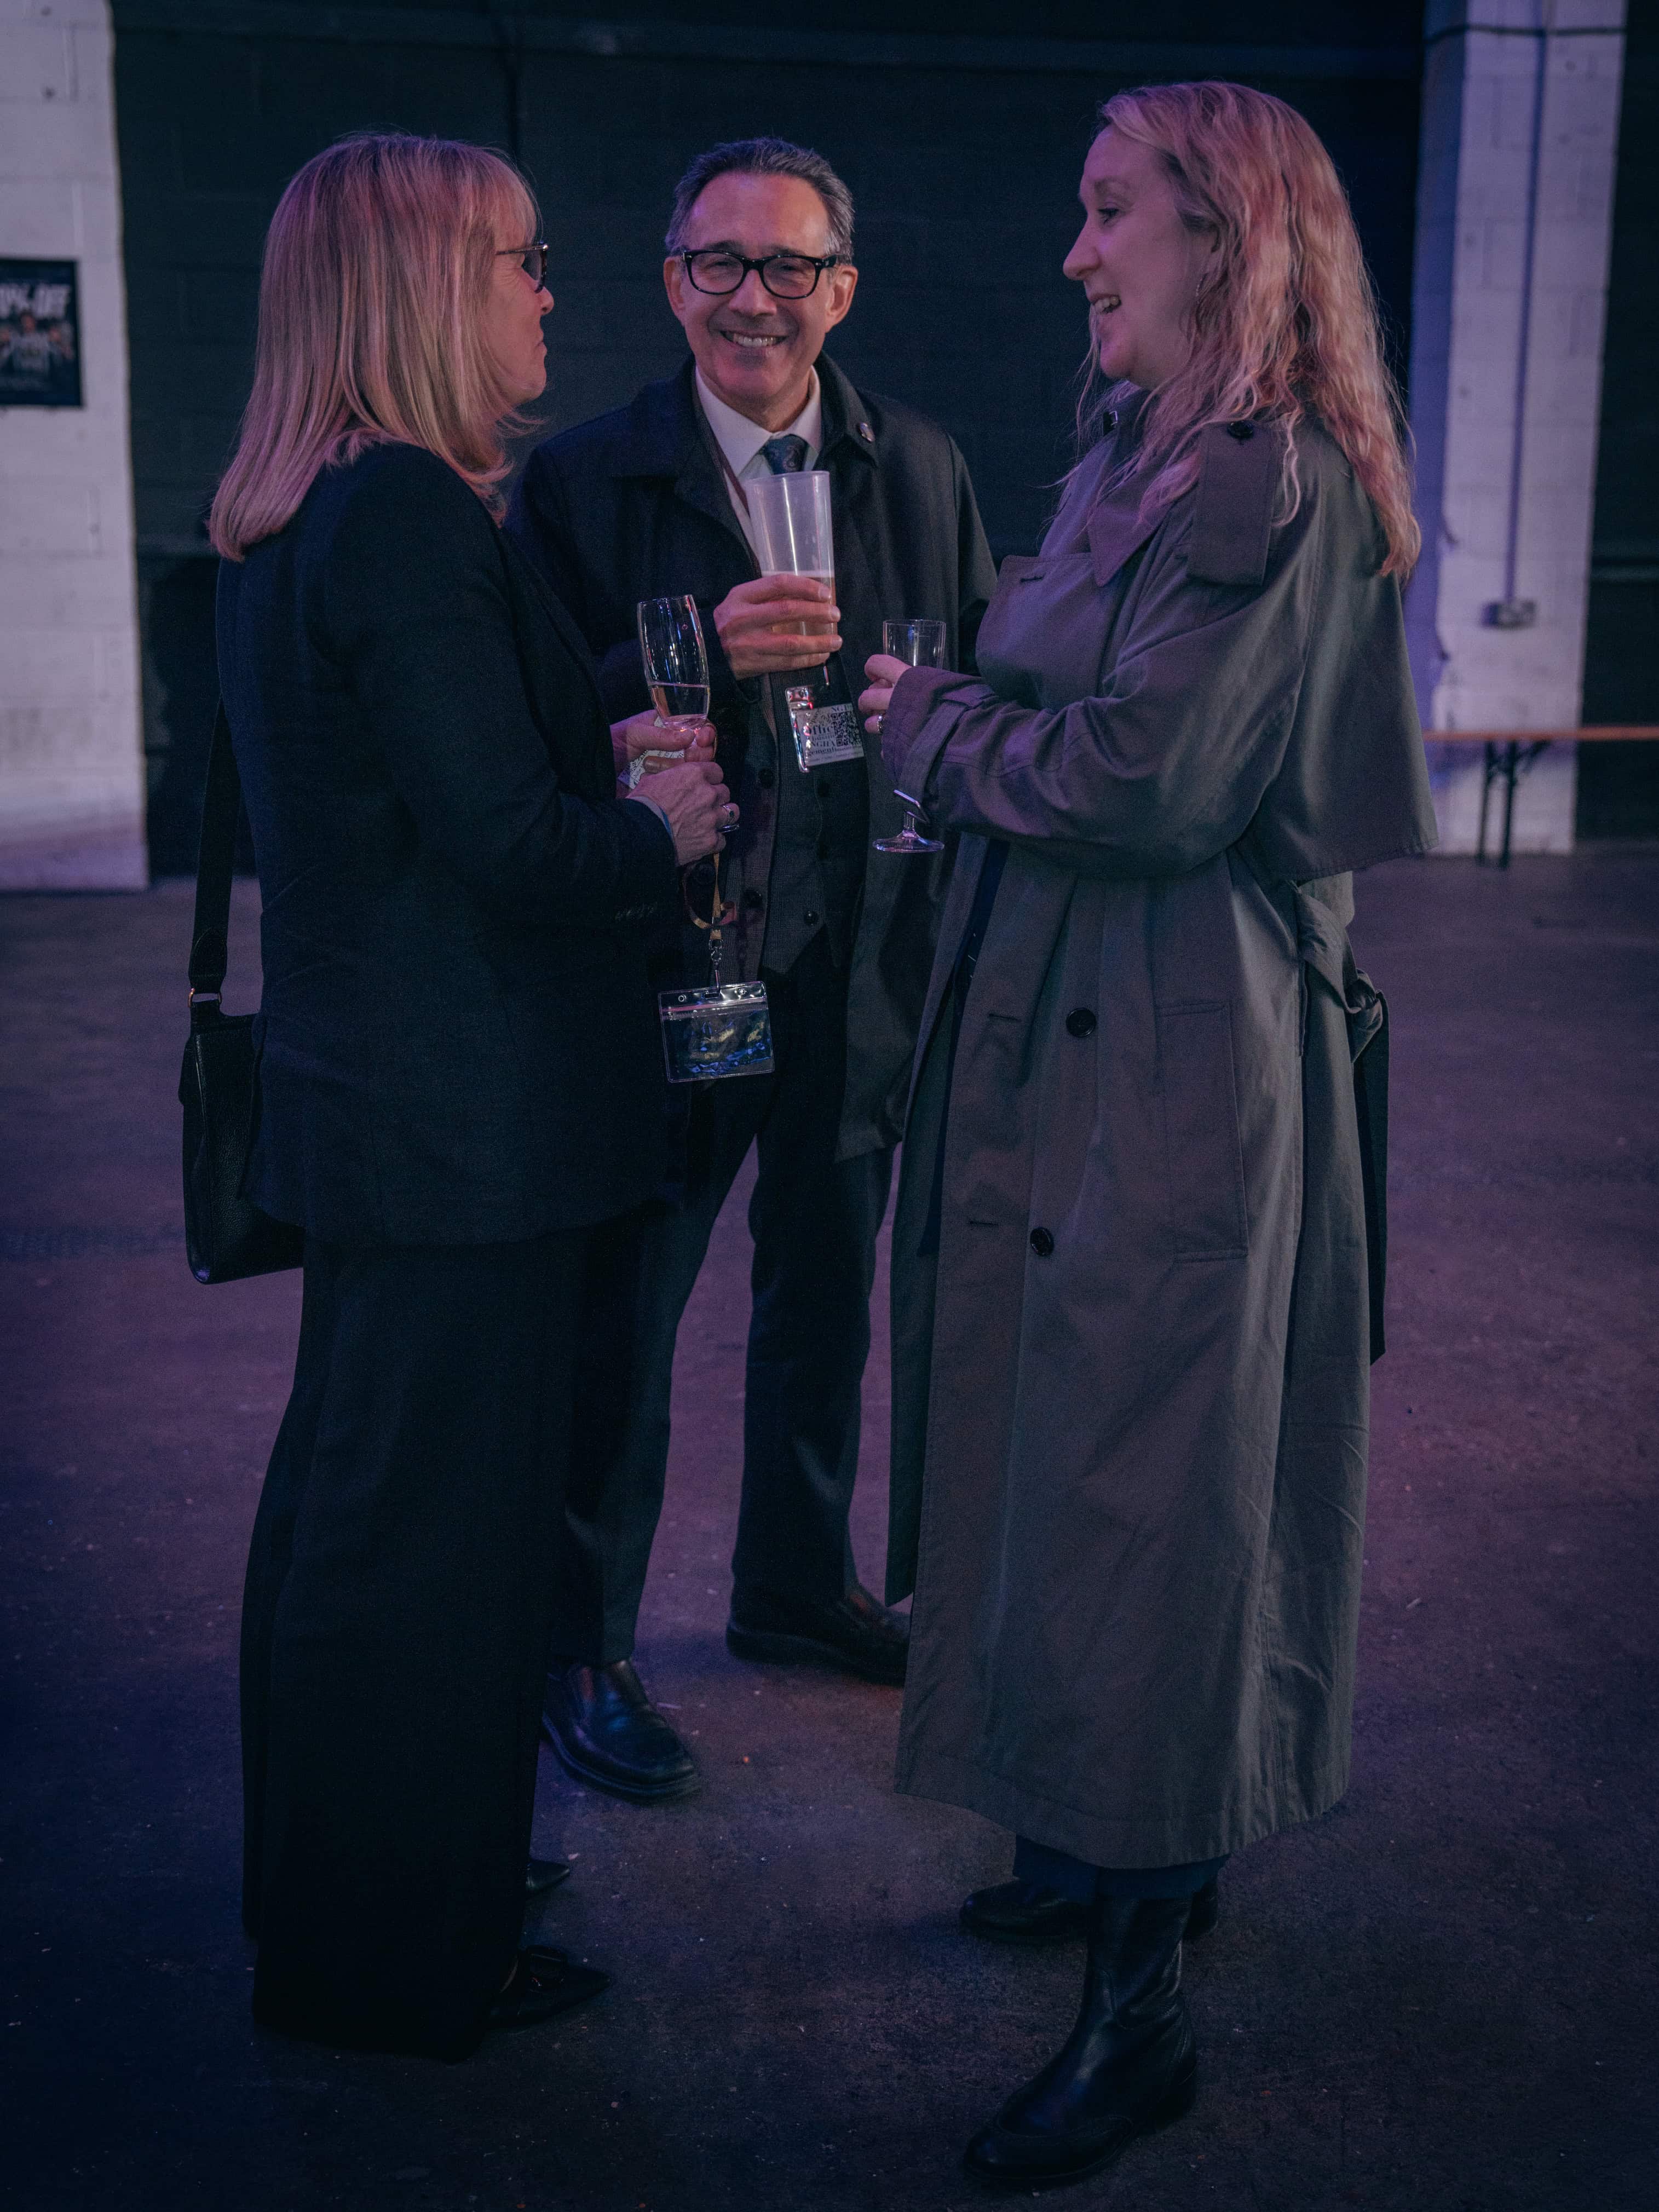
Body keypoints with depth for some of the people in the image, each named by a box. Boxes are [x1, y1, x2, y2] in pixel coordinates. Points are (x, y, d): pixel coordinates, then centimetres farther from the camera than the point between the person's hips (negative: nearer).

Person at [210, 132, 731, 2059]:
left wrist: (615, 777, 12)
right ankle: (402, 1956, 21)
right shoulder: (408, 519, -20)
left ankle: (331, 1893, 39)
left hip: (366, 1095, 11)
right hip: (467, 1123, -11)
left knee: (351, 1499, 21)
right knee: (440, 1523, 3)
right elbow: (512, 845, -22)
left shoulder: (286, 523, 12)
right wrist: (662, 829, -3)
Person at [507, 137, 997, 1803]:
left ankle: (798, 1584, 40)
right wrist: (701, 655, -27)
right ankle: (578, 1649, 22)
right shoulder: (581, 478, -6)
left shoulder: (920, 469, 5)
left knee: (824, 1297, 19)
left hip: (859, 971, 5)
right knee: (619, 1315, 5)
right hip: (665, 965, -4)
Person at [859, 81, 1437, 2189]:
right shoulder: (1129, 461, 14)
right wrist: (960, 713, -1)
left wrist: (933, 722, -8)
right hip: (1059, 1037, 10)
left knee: (1136, 1483, -3)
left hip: (1179, 1063, -10)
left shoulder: (1280, 480, -15)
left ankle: (1139, 2006, 11)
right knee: (1075, 1453, 18)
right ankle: (1126, 1848, 37)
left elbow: (1150, 781, -21)